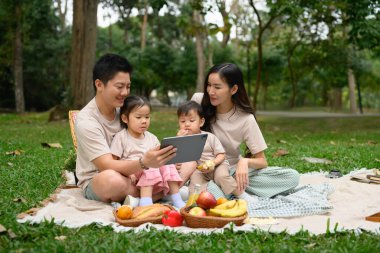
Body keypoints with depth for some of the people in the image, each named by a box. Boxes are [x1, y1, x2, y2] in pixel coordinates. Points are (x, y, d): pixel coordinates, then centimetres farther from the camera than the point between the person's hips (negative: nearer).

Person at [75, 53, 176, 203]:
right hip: (95, 182, -5)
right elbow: (108, 166, -27)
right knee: (113, 179, -40)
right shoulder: (86, 121, -20)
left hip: (129, 174, 5)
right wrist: (144, 163, -45)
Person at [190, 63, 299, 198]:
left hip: (233, 170, 2)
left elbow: (262, 161, -8)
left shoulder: (246, 120, -11)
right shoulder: (198, 101, -9)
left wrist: (245, 161, -30)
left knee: (292, 177, -19)